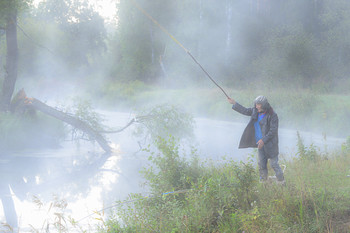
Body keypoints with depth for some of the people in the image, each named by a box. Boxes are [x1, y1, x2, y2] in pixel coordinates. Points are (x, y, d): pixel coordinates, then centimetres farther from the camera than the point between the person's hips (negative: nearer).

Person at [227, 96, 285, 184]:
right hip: (260, 143, 7)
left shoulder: (272, 115, -18)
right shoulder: (255, 111, 3)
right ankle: (263, 181, 25)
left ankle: (281, 182, 10)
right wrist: (234, 103, 16)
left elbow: (273, 131, -20)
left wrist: (263, 140, -26)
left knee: (274, 164, -3)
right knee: (261, 164, 12)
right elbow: (245, 111, 19)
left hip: (270, 143, -7)